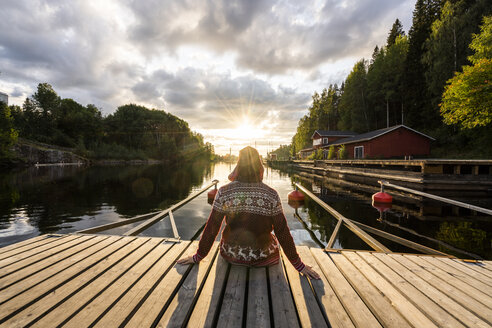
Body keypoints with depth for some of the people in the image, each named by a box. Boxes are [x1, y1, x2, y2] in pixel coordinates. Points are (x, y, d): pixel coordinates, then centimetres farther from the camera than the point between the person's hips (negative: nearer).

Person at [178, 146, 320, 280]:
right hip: (263, 257, 0)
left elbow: (212, 227, -10)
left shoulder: (223, 192, -17)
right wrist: (299, 264, 2)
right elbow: (282, 232, -12)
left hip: (231, 255, 1)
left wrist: (198, 256, 6)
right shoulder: (271, 195, -18)